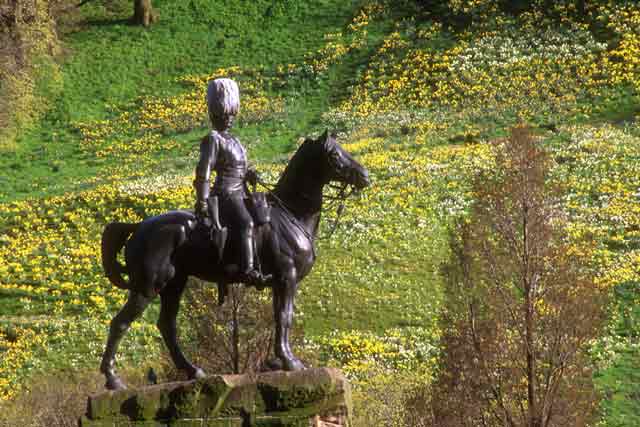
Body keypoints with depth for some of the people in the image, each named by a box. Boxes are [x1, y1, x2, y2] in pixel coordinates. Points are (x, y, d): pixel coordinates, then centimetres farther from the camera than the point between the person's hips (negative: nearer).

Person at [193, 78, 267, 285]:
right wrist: (202, 202, -25)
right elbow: (203, 171, -18)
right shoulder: (213, 139, -9)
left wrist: (248, 174, 5)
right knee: (246, 222, -30)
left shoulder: (232, 140, 18)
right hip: (225, 195, -10)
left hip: (239, 194, 10)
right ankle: (248, 269, -44)